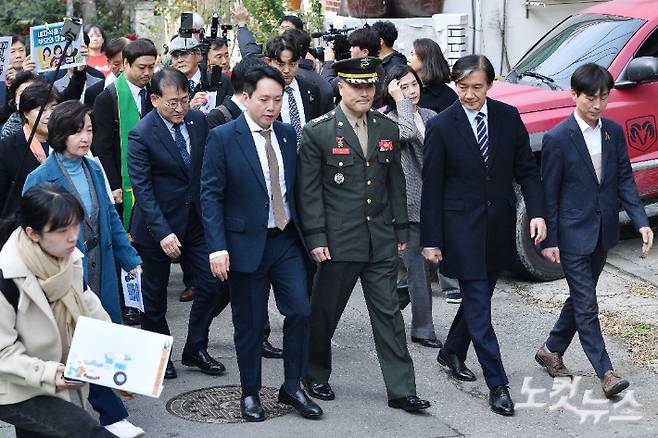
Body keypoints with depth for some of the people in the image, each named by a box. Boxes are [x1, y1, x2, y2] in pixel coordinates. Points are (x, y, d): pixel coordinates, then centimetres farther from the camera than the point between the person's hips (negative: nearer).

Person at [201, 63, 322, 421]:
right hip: (247, 243, -4)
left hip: (286, 240, 4)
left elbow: (294, 188, 12)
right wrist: (218, 247, -17)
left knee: (300, 310, -2)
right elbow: (211, 196, -10)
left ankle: (292, 387, 15)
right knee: (250, 324, 6)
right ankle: (250, 393, 23)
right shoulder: (223, 137, -9)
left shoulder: (288, 134, 6)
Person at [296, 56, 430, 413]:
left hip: (381, 243, 4)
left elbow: (396, 183, 14)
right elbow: (308, 190, -6)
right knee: (324, 313, 10)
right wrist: (316, 238, -11)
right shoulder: (317, 133, -6)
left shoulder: (387, 129, 8)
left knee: (388, 315, 4)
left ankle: (401, 390, 8)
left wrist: (401, 230, 11)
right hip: (338, 242, -3)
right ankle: (315, 376, 30)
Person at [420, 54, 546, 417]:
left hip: (499, 226, 4)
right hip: (463, 229, -4)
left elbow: (526, 169, 5)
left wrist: (537, 212, -9)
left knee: (478, 295, 18)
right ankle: (497, 384, 2)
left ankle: (452, 352, 41)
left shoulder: (508, 116, -1)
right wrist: (430, 240, -7)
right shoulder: (441, 126, -10)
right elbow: (431, 187, -7)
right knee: (478, 307, -3)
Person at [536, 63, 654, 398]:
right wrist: (549, 240, -9)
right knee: (586, 304, -2)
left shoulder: (614, 132, 3)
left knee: (581, 298, 16)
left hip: (603, 232, 6)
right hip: (573, 234, -6)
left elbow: (624, 179, 5)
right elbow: (549, 192, -9)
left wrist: (641, 221, -7)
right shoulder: (557, 138, -13)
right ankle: (605, 372, 4)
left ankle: (551, 351, 32)